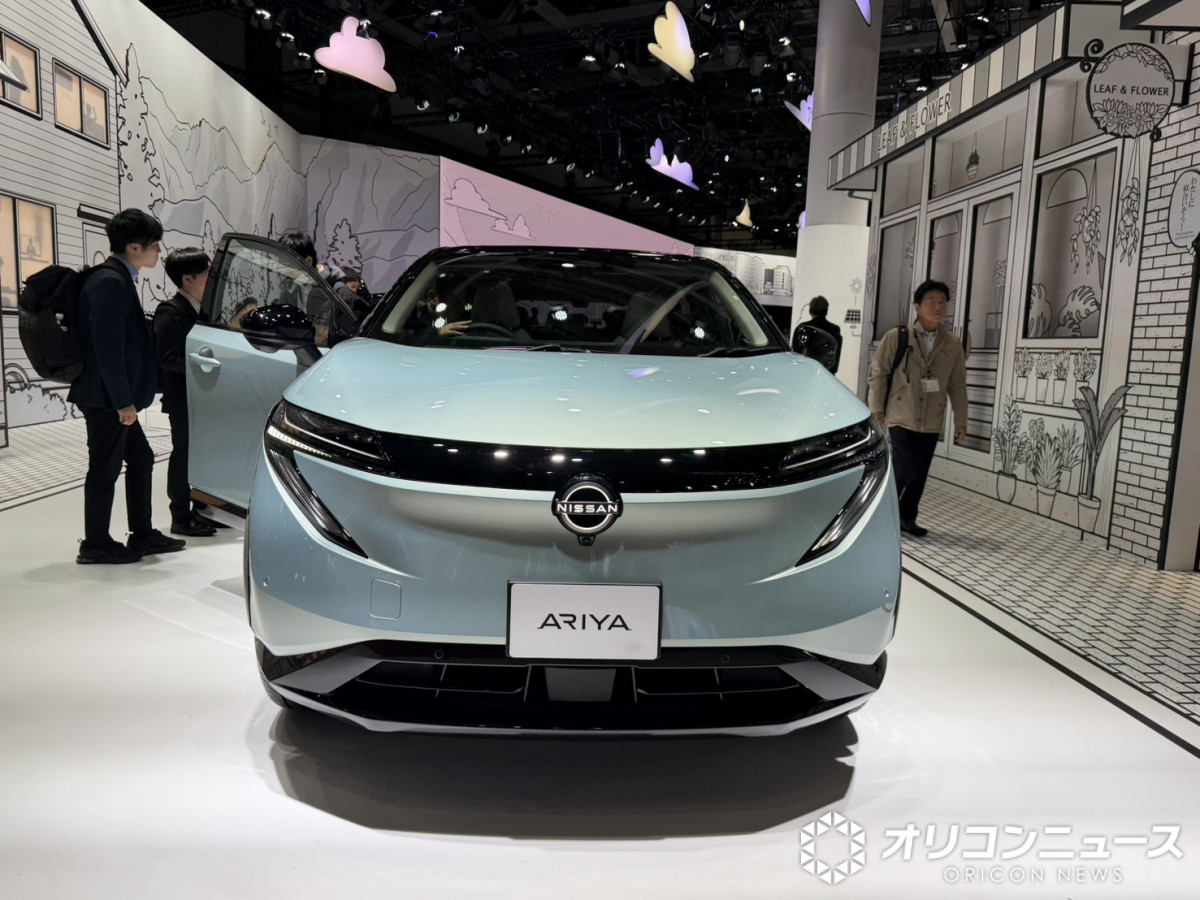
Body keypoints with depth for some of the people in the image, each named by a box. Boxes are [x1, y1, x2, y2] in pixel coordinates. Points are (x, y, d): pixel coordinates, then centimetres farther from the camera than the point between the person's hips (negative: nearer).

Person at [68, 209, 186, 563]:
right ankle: (95, 544, 13)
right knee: (105, 469, 0)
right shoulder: (110, 282, -17)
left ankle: (142, 535, 24)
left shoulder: (118, 279, 13)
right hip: (105, 397, -10)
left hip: (115, 398, 10)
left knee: (140, 459, 15)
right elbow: (107, 347, -22)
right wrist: (123, 401, -21)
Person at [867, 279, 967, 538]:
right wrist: (877, 410, -6)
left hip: (932, 422, 4)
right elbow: (878, 373, -2)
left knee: (919, 473, 7)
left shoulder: (952, 346, 7)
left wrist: (960, 420, 8)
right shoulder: (897, 337, -3)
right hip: (902, 417, -4)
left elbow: (957, 385, 10)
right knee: (906, 468, -12)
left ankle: (906, 518, 22)